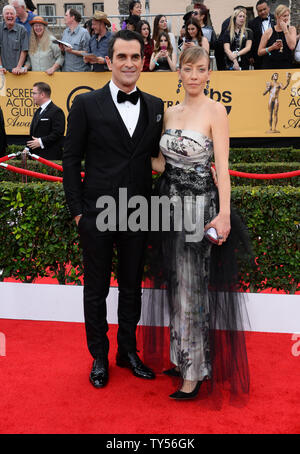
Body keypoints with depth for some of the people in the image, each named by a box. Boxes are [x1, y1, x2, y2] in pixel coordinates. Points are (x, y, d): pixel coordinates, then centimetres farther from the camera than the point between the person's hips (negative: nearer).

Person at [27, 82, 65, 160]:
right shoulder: (38, 111, 21)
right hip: (36, 156, 9)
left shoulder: (56, 111, -9)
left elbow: (58, 133, -18)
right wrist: (27, 148, 11)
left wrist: (41, 142, -20)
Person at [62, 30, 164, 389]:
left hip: (138, 215, 3)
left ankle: (128, 352, 34)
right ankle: (99, 357, 29)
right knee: (96, 290, 11)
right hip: (97, 214, -3)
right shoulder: (86, 104, -4)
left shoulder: (155, 107, 6)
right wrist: (77, 210, -6)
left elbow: (155, 157, 9)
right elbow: (71, 160, -2)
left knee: (132, 288, 15)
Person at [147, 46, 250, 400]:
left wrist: (224, 214, -18)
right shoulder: (170, 112, 11)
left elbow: (222, 166, -12)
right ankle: (182, 358, 31)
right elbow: (162, 163, 13)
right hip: (171, 204, 6)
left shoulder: (215, 111, -7)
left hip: (199, 206, -6)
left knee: (193, 288, 0)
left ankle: (194, 373, 14)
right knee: (177, 286, 14)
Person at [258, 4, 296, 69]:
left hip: (286, 66, 1)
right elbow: (259, 52, 1)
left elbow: (292, 47, -10)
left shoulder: (291, 29, 6)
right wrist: (272, 47, -14)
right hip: (269, 67, -1)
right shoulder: (269, 31, 2)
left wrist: (285, 30, -9)